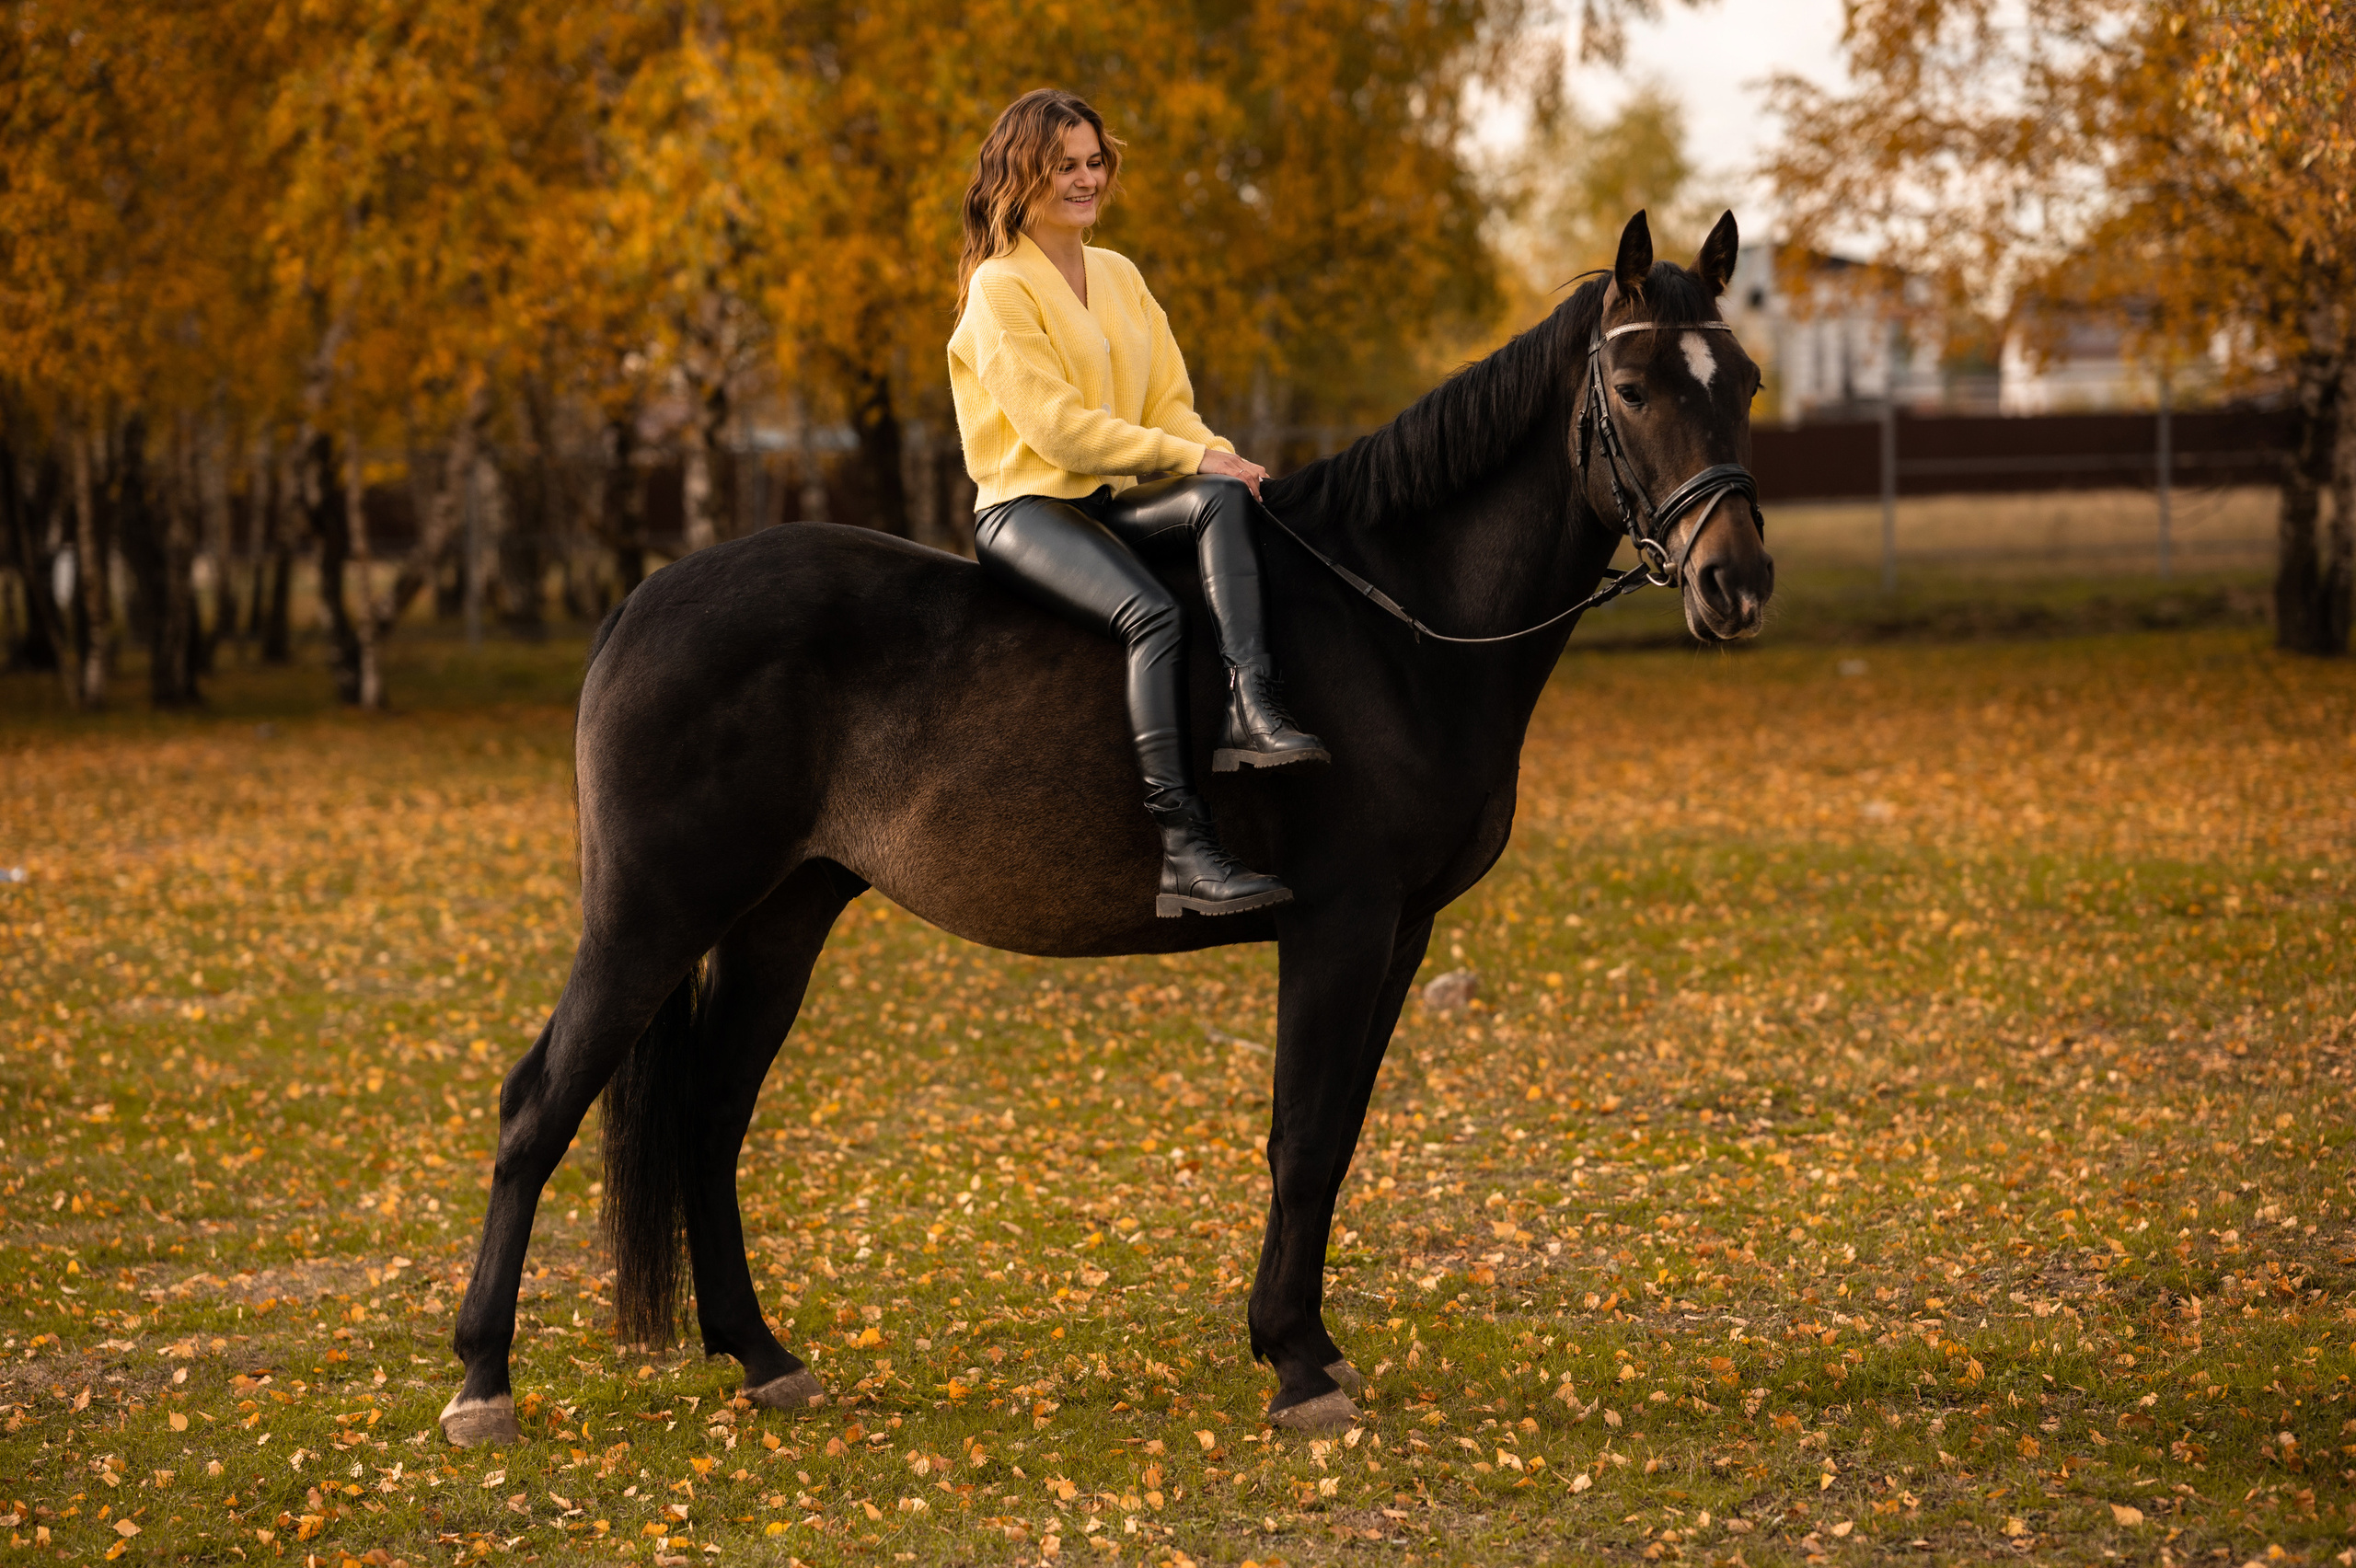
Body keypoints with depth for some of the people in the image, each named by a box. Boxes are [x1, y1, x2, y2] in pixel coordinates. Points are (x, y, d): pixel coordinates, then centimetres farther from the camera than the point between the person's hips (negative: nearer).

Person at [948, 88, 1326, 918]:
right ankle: (1181, 850, -41)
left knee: (1223, 500, -26)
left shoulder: (1120, 277, 18)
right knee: (1151, 612, -34)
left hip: (1117, 501, 7)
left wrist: (1221, 459, -8)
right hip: (1026, 506, -7)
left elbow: (1168, 405, 15)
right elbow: (1055, 426, -15)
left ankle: (1251, 709, -39)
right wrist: (1191, 457, -20)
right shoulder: (1000, 289, -5)